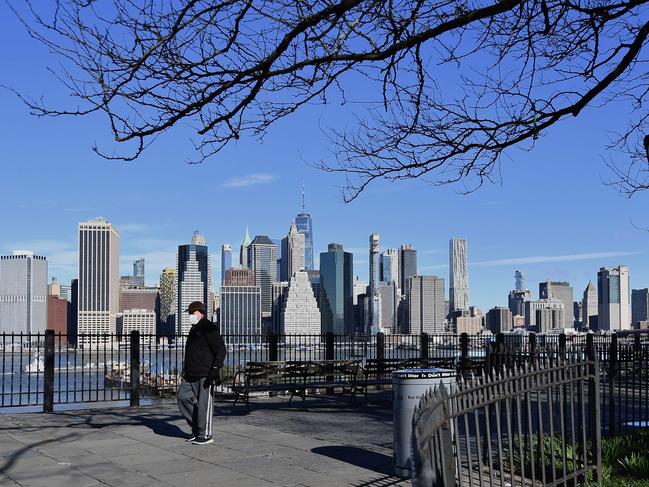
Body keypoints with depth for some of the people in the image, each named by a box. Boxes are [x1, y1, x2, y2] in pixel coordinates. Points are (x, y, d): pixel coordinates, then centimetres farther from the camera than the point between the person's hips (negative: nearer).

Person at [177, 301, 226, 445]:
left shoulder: (209, 328, -9)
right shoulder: (194, 329, 20)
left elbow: (221, 349, -15)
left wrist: (216, 368, -23)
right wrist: (186, 370, 25)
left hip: (205, 374, -9)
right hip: (191, 374, 9)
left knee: (204, 403, -5)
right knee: (183, 396, 5)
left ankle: (206, 435, 4)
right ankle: (196, 427, 16)